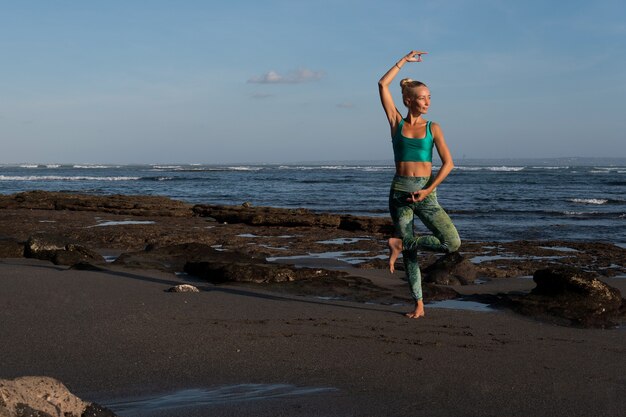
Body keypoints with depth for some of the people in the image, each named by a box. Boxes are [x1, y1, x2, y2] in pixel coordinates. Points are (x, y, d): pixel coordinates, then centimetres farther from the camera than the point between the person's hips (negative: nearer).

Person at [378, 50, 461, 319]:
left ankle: (400, 244, 1)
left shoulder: (432, 128, 5)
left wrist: (428, 190, -11)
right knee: (410, 254, 2)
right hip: (400, 192, 0)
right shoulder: (397, 123, 5)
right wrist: (404, 60, 3)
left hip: (425, 193, 1)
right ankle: (418, 305, 13)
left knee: (453, 243, -14)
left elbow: (448, 162, 0)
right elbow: (383, 84, -1)